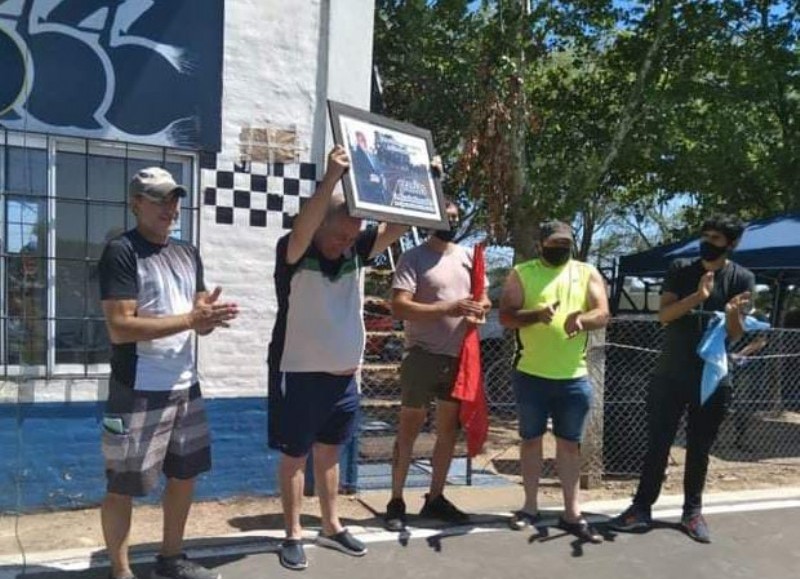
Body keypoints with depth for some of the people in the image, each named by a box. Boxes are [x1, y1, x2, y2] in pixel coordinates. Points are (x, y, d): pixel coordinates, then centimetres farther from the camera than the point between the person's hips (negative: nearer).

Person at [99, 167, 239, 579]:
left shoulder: (188, 253, 11)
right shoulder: (121, 252, -11)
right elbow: (120, 328, -20)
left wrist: (210, 317, -10)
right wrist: (191, 319, -25)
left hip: (185, 386, 8)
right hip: (138, 392, -7)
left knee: (185, 473, 17)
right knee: (123, 485, 5)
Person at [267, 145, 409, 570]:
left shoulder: (356, 251, 2)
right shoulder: (293, 254, -13)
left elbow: (397, 226, -2)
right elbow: (302, 227, -35)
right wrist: (332, 176, -43)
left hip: (343, 374, 5)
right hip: (300, 373, -5)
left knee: (329, 451, 18)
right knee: (295, 455, 7)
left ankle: (331, 527, 32)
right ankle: (293, 535, 22)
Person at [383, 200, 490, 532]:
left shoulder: (468, 257, 11)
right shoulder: (414, 258, -7)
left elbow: (483, 297, 19)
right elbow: (399, 307, -17)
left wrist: (480, 309, -6)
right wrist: (448, 308, -24)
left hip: (459, 357, 6)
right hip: (423, 355, -6)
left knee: (449, 430, 13)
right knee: (409, 430, 2)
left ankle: (435, 498, 27)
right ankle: (396, 502, 13)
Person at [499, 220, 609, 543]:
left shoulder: (588, 274, 7)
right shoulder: (521, 274, 1)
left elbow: (603, 314, -2)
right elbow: (505, 316, -5)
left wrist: (582, 319, -25)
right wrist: (536, 315, -25)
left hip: (574, 377, 1)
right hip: (531, 374, -1)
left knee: (570, 444, 9)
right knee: (531, 440, 10)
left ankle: (572, 513, 18)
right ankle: (530, 507, 23)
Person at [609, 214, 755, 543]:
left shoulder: (742, 279, -2)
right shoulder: (681, 270, 1)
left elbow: (735, 336, -5)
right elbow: (664, 315, -10)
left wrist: (733, 314, -27)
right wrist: (697, 297, -25)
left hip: (713, 378, 0)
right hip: (670, 375, 0)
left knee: (699, 449, 10)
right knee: (657, 444, 4)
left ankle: (692, 511, 23)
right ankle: (642, 507, 12)